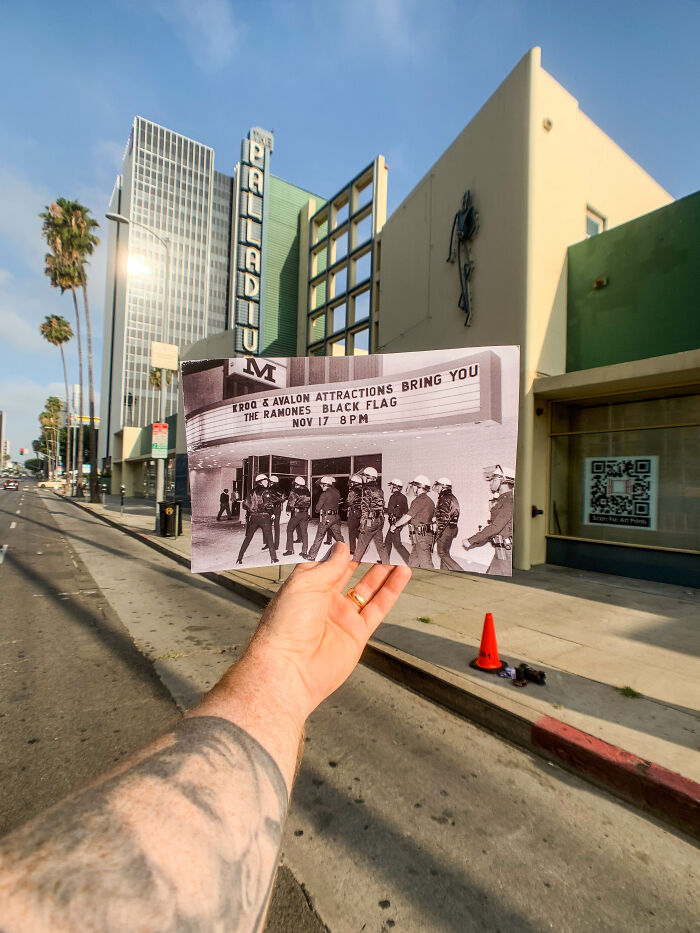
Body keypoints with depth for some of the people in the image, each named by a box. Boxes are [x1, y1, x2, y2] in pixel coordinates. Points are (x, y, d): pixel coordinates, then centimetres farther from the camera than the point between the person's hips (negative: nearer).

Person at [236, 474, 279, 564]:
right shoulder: (265, 491, -7)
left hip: (253, 517, 4)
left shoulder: (251, 492, 8)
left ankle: (240, 558, 14)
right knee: (269, 538, 3)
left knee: (248, 537, 13)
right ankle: (273, 558, 3)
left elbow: (245, 505, 6)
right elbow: (268, 505, -16)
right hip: (264, 517, -4)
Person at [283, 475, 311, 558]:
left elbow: (290, 503, -11)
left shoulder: (294, 491, -10)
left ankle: (290, 549, 12)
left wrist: (288, 510, 5)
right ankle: (304, 552, 6)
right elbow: (309, 503, 6)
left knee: (290, 530, 12)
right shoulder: (307, 492, 5)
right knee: (304, 532, 8)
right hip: (305, 514, 4)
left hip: (296, 513, -4)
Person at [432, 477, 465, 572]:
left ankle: (460, 572, -8)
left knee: (443, 553, -3)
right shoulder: (452, 497, 15)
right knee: (444, 553, 16)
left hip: (445, 529, -10)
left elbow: (444, 518, -22)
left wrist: (438, 532, -19)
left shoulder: (445, 499, -16)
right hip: (452, 528, 10)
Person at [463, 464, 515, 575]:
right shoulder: (501, 501, 15)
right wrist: (472, 544, 17)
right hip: (499, 552, 9)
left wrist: (470, 540, -18)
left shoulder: (509, 502, -16)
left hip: (507, 552, -9)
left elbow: (495, 527, -22)